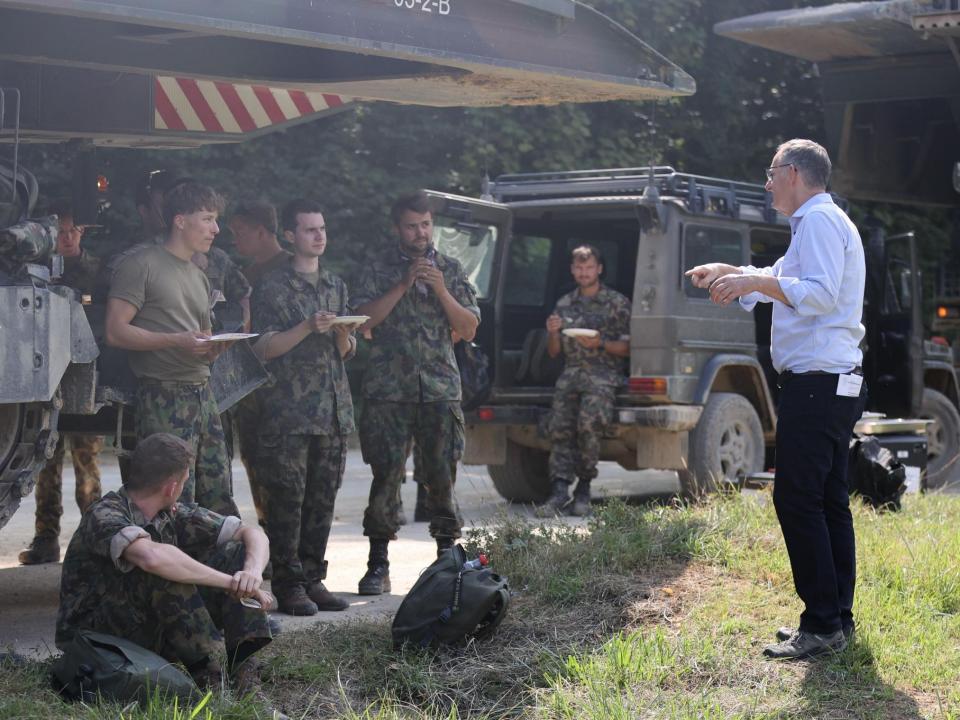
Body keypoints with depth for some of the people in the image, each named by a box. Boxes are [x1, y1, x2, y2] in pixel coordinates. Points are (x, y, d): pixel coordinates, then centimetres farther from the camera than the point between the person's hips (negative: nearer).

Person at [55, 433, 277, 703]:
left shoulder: (173, 514, 1)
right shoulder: (104, 516, -21)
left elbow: (253, 533, 0)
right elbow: (150, 557, -43)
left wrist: (253, 572, -23)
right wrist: (229, 582, -35)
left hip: (152, 634, 7)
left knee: (235, 553, -4)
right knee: (164, 571, -33)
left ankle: (243, 665, -18)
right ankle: (209, 674, -25)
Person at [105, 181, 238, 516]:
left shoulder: (199, 278, 21)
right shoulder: (142, 265, -3)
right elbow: (116, 331, -11)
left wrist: (214, 348, 3)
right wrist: (177, 341, -18)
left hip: (202, 395, 8)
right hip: (164, 397, -8)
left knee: (220, 501, 4)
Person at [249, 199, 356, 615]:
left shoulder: (335, 286, 18)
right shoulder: (272, 288, 1)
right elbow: (264, 348, -6)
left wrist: (344, 335, -4)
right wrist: (309, 327, -17)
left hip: (333, 410, 5)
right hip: (288, 412, -5)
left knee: (322, 500, 6)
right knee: (286, 502, -6)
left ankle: (312, 580, 12)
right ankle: (288, 585, -2)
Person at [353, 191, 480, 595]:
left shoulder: (451, 270, 12)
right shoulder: (379, 271, 8)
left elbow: (469, 329, 6)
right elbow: (364, 319, -6)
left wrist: (441, 291, -8)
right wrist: (405, 284, -11)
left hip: (440, 390, 1)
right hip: (388, 391, -1)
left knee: (442, 477, 1)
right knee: (385, 476, -4)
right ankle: (378, 567, 1)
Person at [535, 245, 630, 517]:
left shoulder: (617, 303, 8)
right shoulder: (564, 304, 20)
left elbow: (627, 347, 5)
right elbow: (553, 352, 21)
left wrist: (600, 344, -12)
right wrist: (553, 332, -1)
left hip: (603, 374, -4)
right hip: (571, 372, 4)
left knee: (588, 424, -27)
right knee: (560, 428, -18)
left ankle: (584, 489, -16)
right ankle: (559, 491, -25)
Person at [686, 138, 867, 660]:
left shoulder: (819, 221, -11)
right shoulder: (820, 223, 23)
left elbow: (819, 293, -23)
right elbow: (784, 279, 35)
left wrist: (753, 282, -20)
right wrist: (729, 273, 29)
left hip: (815, 384, -11)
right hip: (836, 382, 11)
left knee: (798, 500, -10)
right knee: (829, 502, 11)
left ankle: (823, 626, -9)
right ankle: (839, 618, 16)